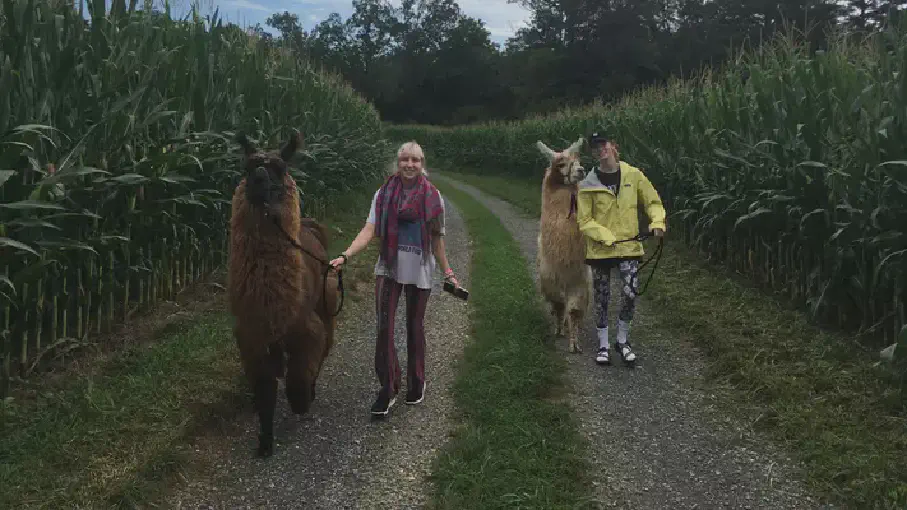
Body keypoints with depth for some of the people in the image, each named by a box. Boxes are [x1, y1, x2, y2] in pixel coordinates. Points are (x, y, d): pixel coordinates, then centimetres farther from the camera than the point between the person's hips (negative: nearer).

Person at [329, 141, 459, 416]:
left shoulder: (433, 196, 0)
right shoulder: (383, 194, 0)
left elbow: (437, 239, 6)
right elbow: (369, 231, -8)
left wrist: (447, 272, 6)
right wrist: (345, 255, -20)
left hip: (419, 270, 0)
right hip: (389, 268, 0)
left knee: (415, 327, 12)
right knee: (384, 326, -7)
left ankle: (416, 383, 30)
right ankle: (387, 389, 5)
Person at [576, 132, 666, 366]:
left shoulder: (633, 175, 0)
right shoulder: (588, 184, -4)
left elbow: (653, 201, 9)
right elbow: (584, 221, -4)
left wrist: (657, 222, -9)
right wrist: (605, 236, -16)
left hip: (629, 246, 0)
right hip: (600, 248, 0)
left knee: (630, 294, -8)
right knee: (602, 297, 8)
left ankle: (622, 341, 15)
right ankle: (603, 346, 23)